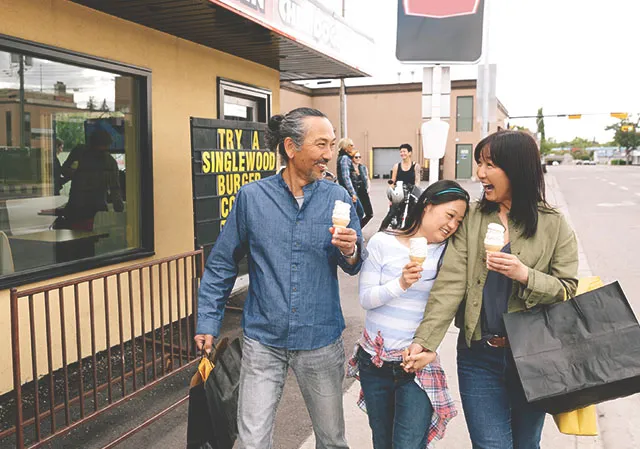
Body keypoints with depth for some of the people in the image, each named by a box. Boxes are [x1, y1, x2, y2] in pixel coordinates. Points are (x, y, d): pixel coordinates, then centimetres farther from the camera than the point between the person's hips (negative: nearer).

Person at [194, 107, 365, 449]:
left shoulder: (337, 198, -3)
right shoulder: (252, 197, -6)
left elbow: (354, 267, 2)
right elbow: (222, 264, 2)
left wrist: (349, 251, -20)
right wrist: (208, 322, 1)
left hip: (320, 342, 2)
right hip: (263, 341, -1)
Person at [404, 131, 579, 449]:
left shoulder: (553, 225, -2)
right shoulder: (471, 219, -1)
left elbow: (567, 290, -3)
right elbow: (450, 284, -9)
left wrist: (525, 275, -22)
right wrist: (425, 341, -18)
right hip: (479, 357, 0)